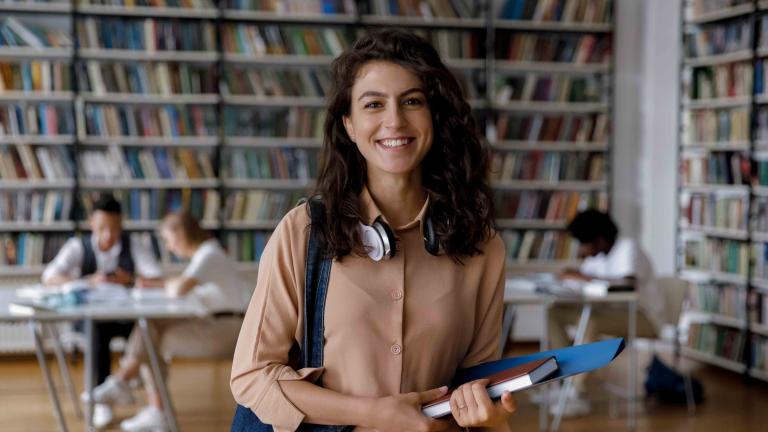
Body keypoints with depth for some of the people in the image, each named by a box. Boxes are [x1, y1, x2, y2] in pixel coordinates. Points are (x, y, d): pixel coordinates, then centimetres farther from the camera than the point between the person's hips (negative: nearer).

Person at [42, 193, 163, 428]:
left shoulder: (133, 246, -2)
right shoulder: (78, 246, -4)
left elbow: (158, 281, -8)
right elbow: (49, 278, -17)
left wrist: (130, 280, -27)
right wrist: (88, 281, -31)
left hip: (126, 316, 1)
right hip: (90, 318, -1)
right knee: (98, 331, -36)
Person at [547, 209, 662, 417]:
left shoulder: (627, 248, -17)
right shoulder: (597, 254, 7)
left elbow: (629, 284, -33)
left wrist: (588, 277, -29)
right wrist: (574, 275, -12)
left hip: (644, 317, -9)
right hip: (616, 311, 9)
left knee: (588, 321, -35)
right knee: (555, 312, -5)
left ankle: (578, 394, -29)